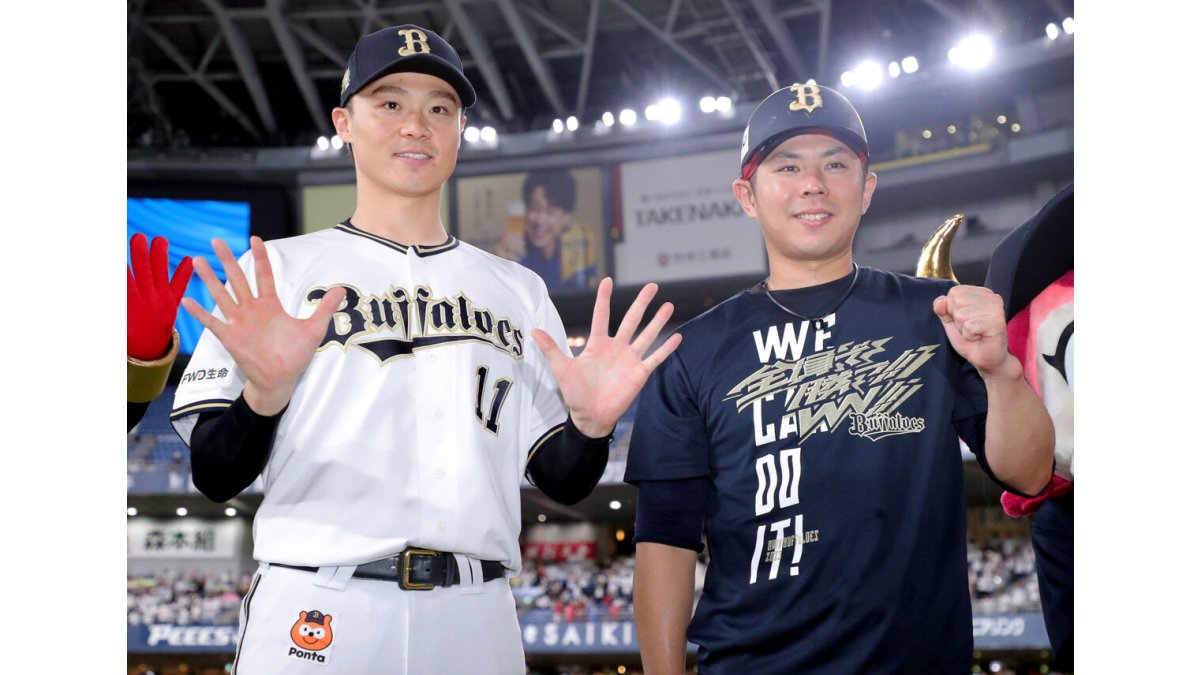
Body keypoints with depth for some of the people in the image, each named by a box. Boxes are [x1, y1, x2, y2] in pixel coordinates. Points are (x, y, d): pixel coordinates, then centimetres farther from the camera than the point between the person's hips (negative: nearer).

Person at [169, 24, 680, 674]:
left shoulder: (518, 290, 15)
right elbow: (215, 477, -1)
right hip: (314, 613, -2)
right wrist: (264, 395, -20)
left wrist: (590, 424, -9)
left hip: (474, 621, 3)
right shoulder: (277, 272, 6)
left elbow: (564, 481, 12)